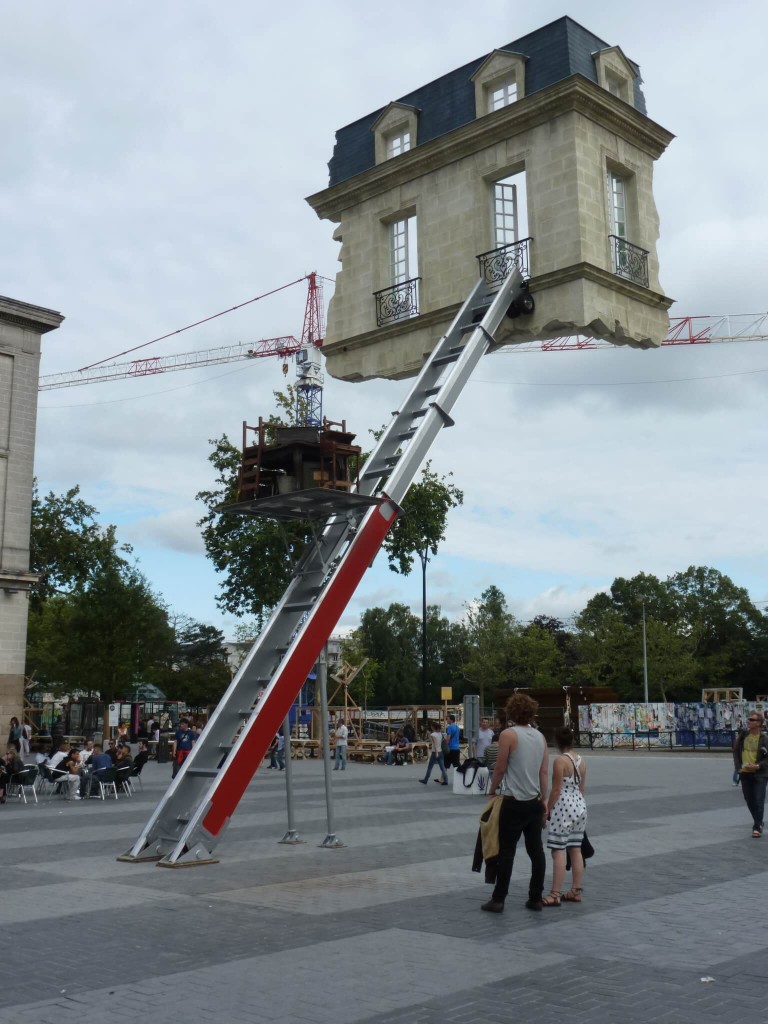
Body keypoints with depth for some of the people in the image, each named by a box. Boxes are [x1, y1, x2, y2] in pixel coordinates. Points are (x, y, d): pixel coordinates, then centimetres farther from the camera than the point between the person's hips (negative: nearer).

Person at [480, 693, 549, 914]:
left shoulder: (508, 735, -11)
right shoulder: (540, 736, 7)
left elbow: (500, 768, -9)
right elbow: (544, 771, 7)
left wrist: (493, 791, 5)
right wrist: (544, 799, 12)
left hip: (514, 802, -6)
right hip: (535, 801, 6)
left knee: (507, 851, -1)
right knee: (536, 850, 9)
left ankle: (498, 900, 2)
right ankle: (536, 898, 13)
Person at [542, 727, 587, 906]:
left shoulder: (560, 760, -14)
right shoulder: (580, 760, 8)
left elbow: (556, 789, -15)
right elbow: (582, 788, 14)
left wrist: (547, 810, -8)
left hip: (563, 807, -8)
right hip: (579, 806, 8)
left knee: (558, 851, -6)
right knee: (576, 849, 12)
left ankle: (555, 894, -7)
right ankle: (576, 891, 17)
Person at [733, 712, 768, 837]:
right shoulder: (743, 735, 1)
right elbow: (736, 751, 10)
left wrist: (758, 766, -19)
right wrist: (738, 766, 1)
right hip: (745, 773, 4)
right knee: (749, 800, 12)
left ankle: (757, 828, 2)